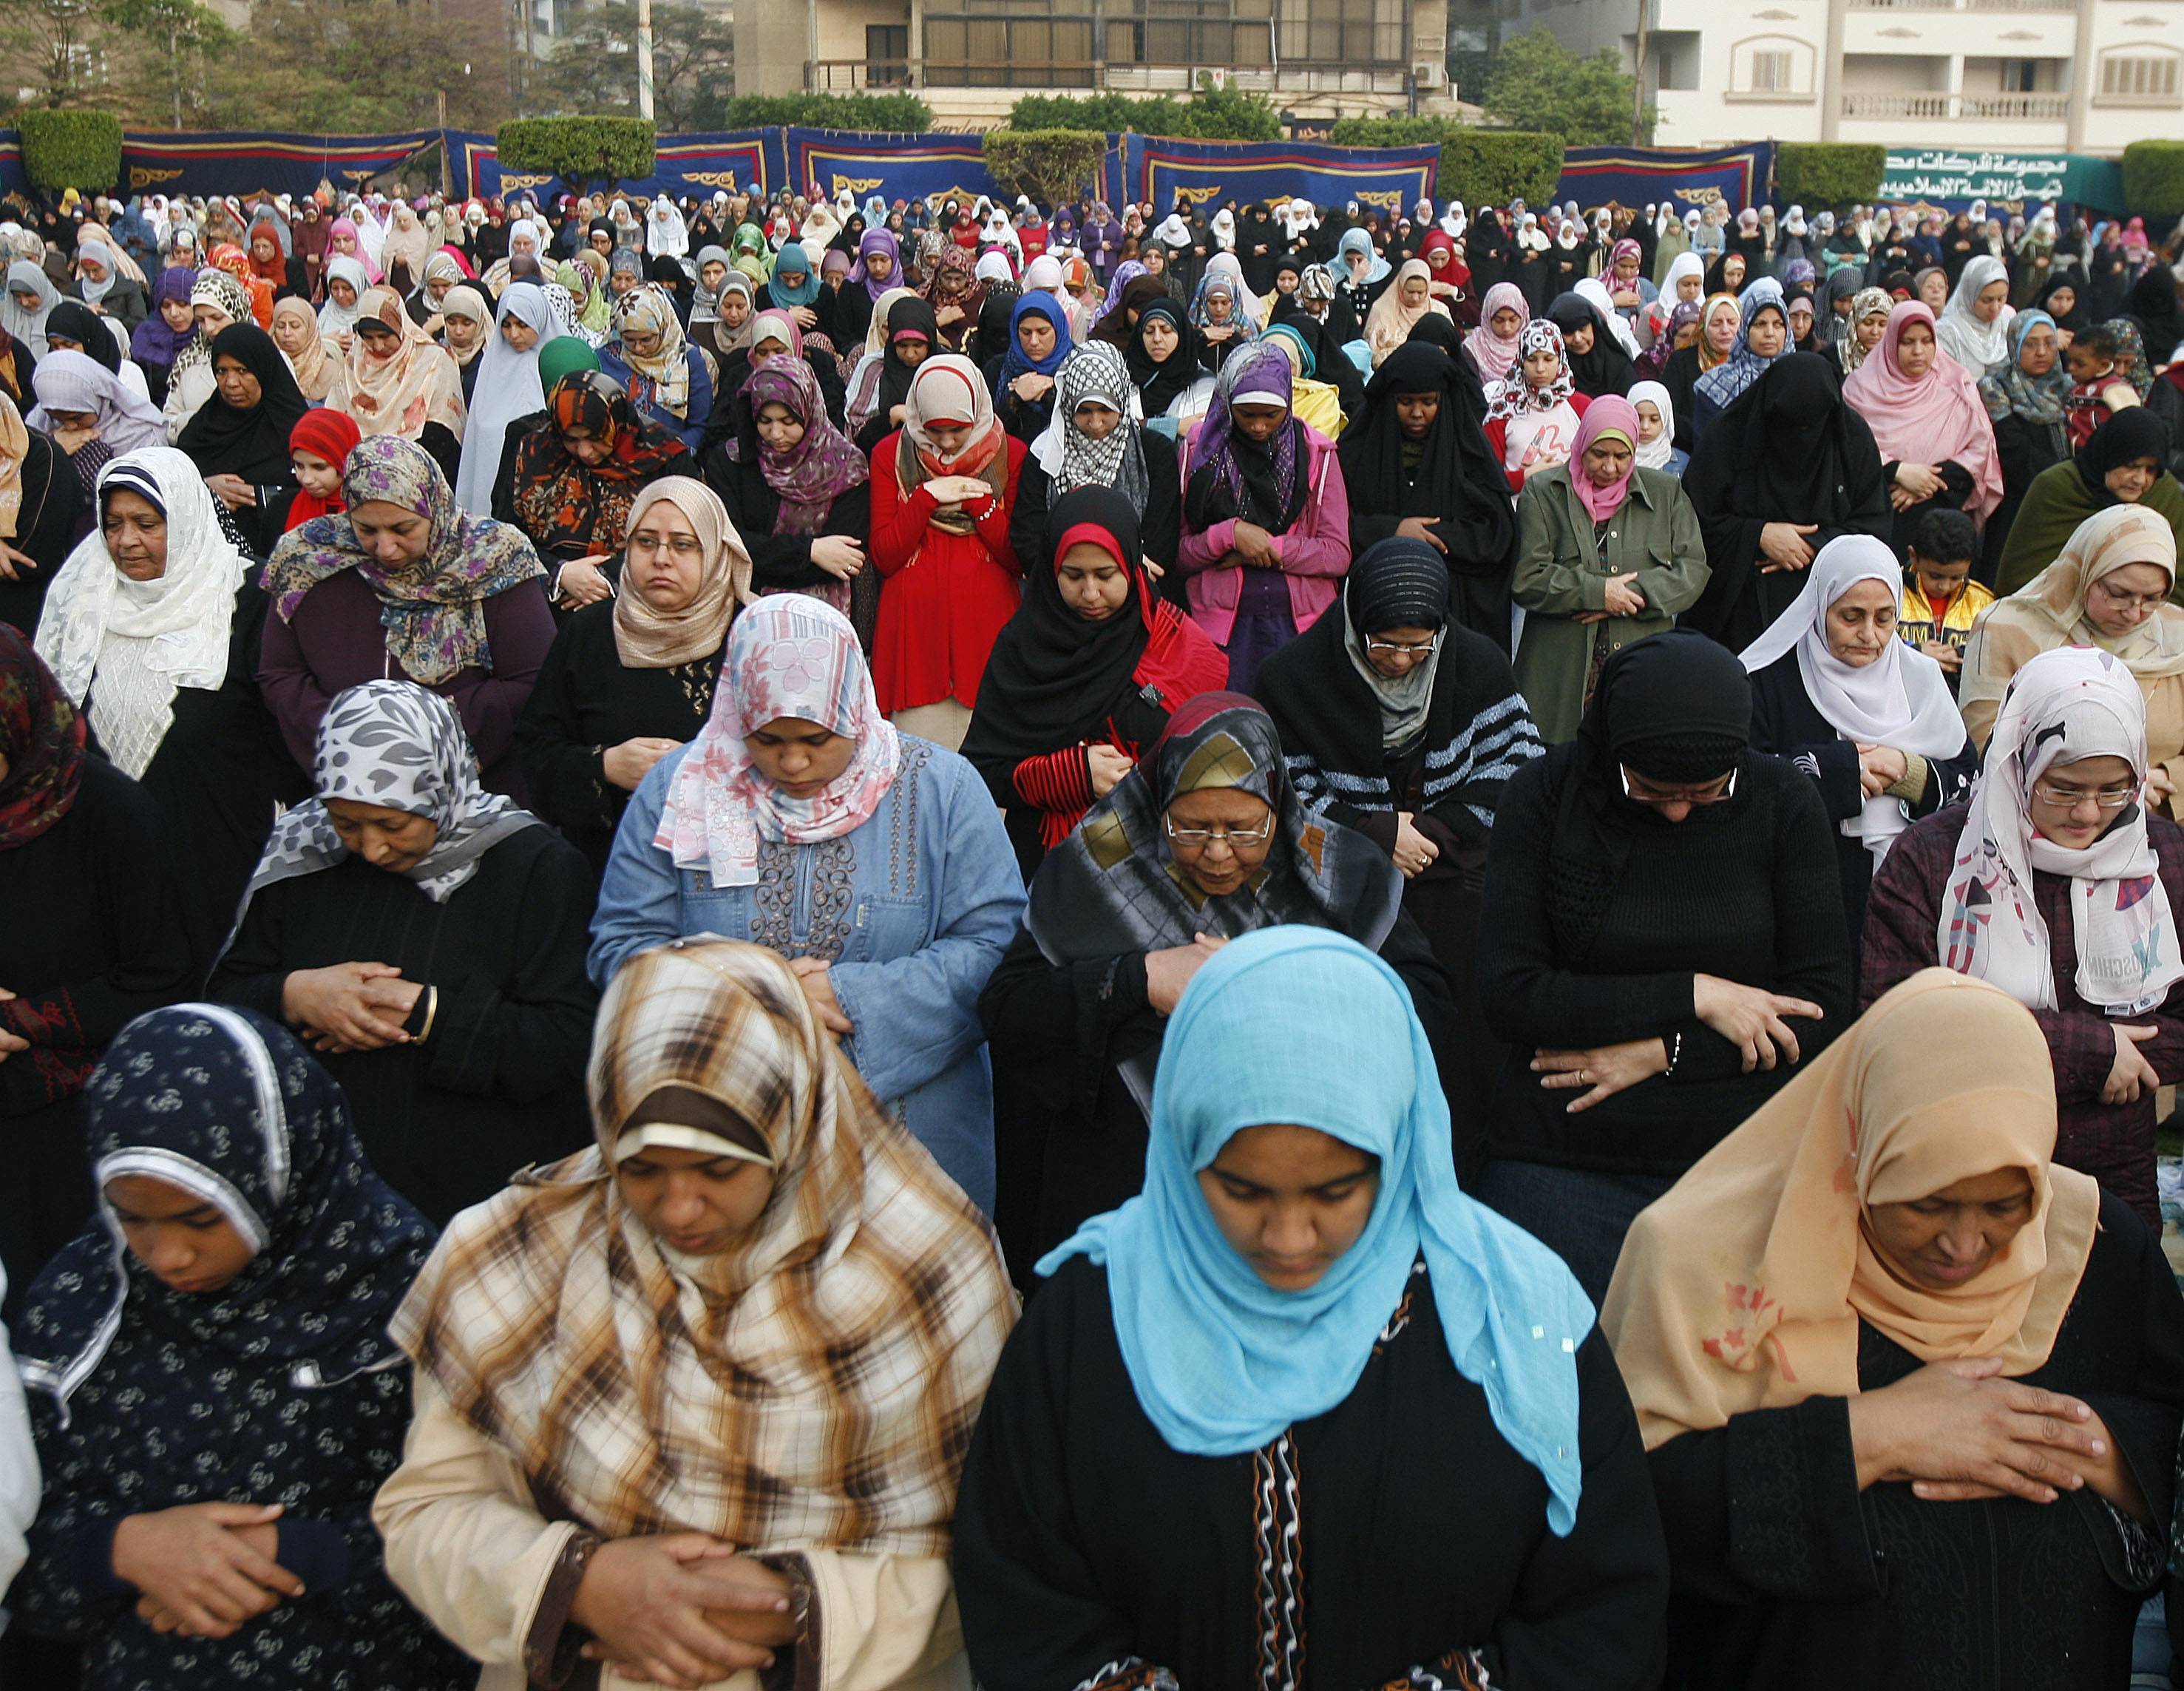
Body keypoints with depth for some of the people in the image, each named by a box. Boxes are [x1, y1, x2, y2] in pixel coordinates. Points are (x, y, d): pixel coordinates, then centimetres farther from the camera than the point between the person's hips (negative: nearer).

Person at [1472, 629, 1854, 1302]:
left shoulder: (1783, 801, 0)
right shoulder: (1544, 793, -4)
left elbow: (1822, 1005, -1)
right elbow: (1509, 995, -10)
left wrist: (1659, 1053, -11)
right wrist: (1693, 995, -12)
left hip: (1738, 1156, 1)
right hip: (1559, 1164, -1)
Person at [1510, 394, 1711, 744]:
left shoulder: (1665, 492, 11)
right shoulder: (1543, 493, 5)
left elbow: (1694, 570, 5)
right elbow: (1525, 579, -3)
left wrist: (1628, 596, -9)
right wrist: (1598, 592, -11)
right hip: (1561, 671, -1)